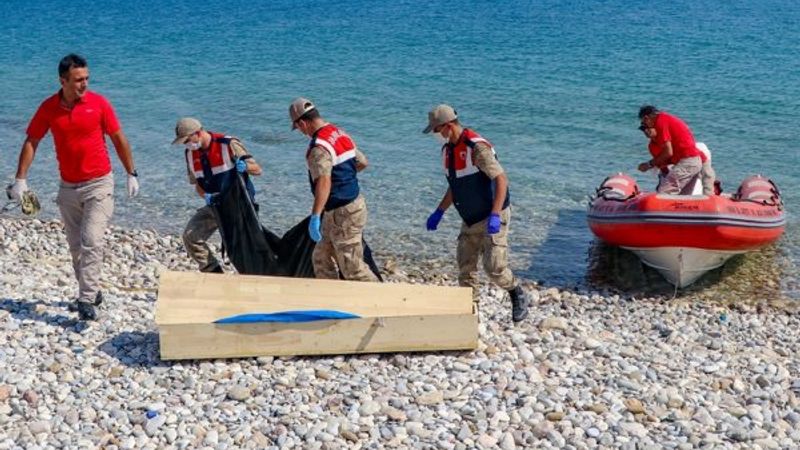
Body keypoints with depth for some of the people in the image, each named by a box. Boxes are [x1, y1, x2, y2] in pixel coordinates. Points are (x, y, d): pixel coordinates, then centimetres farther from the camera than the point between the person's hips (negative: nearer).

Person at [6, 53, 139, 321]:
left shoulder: (98, 103, -8)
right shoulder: (48, 108, -2)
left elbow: (119, 139, 1)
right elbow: (31, 143, 4)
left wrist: (131, 174, 2)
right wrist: (20, 179, -2)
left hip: (99, 184, -3)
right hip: (68, 187, 4)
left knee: (92, 242, -14)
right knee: (76, 246, 12)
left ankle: (87, 301, -13)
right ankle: (91, 291, 28)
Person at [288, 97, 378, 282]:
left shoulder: (319, 147, -23)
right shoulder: (341, 134, 6)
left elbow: (324, 182, -38)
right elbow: (362, 162, 17)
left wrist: (315, 217, -44)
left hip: (343, 213, -10)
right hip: (353, 203, 10)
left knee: (353, 268, -3)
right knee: (321, 259, 17)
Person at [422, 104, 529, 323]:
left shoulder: (477, 147, -23)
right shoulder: (448, 149, 5)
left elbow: (501, 180, -26)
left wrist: (494, 215, -34)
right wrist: (439, 212, 14)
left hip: (493, 217, -8)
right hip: (470, 219, 8)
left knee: (494, 267, -11)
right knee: (465, 266, 8)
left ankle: (518, 296, 15)